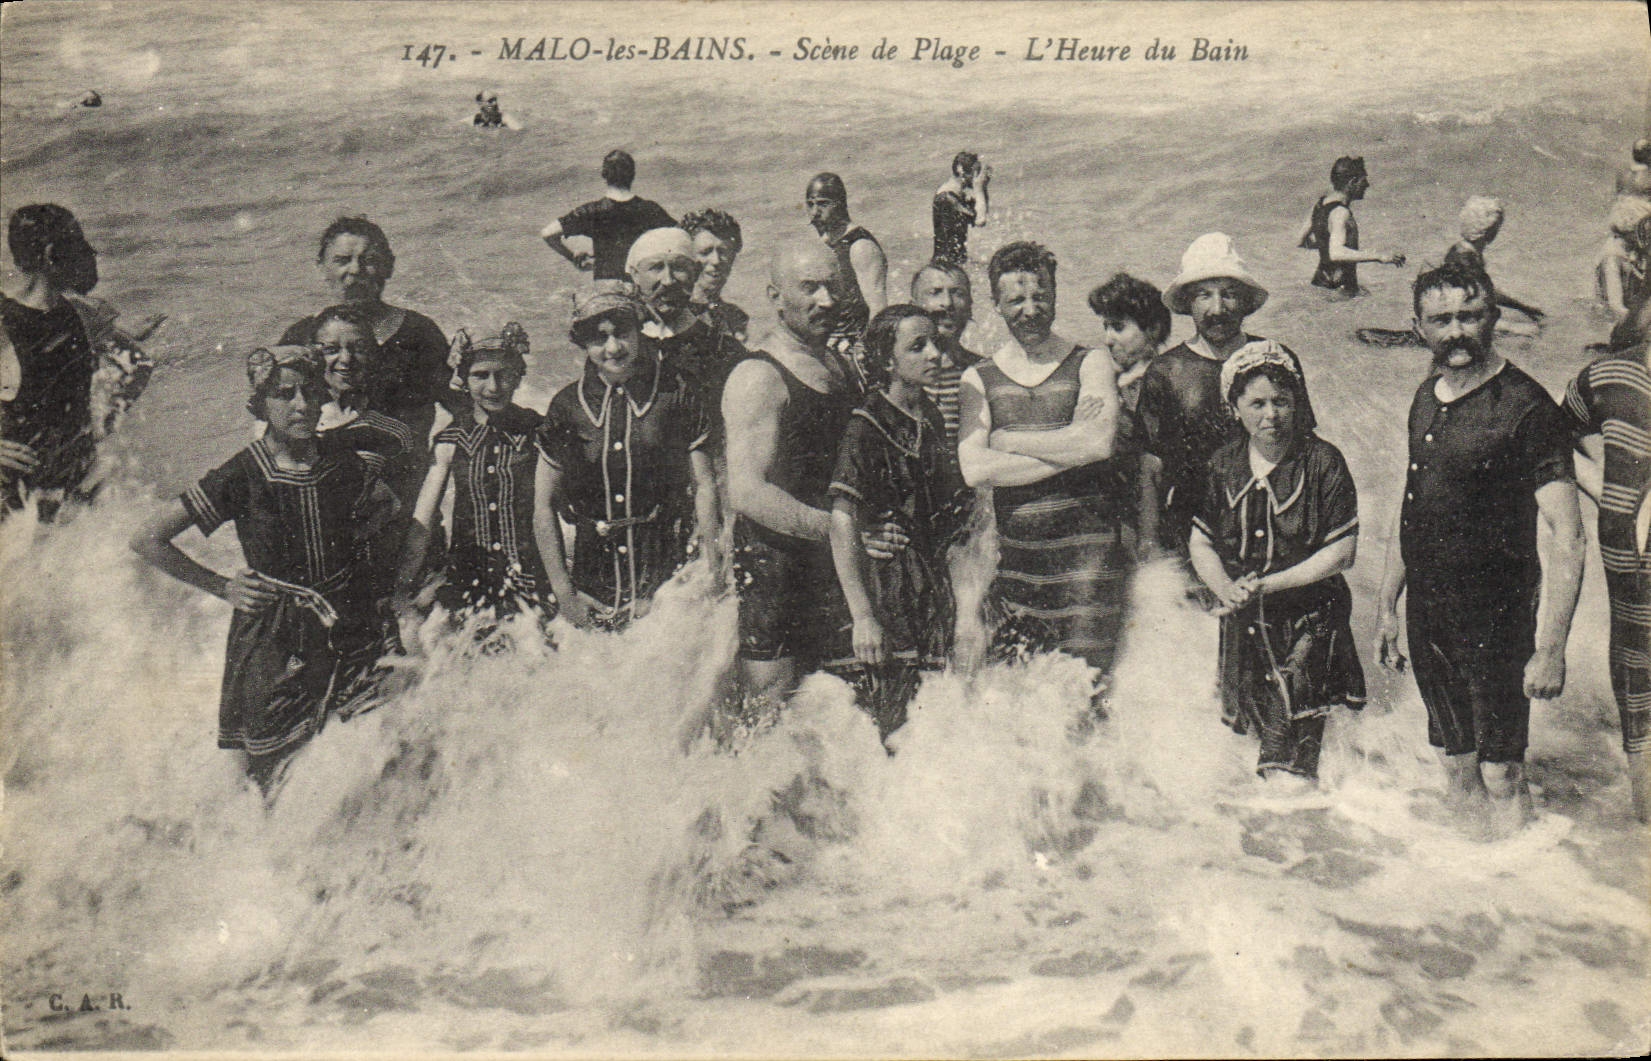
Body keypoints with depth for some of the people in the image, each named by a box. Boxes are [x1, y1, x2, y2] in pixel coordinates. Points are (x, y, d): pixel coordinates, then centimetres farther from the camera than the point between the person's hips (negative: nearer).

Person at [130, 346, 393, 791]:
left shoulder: (342, 465, -2)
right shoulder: (242, 475, -12)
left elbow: (386, 504, 22)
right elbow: (148, 541, -8)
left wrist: (349, 543, 5)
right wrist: (222, 587, -4)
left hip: (346, 628, 3)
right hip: (270, 633, -3)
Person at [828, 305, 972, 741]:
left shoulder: (932, 417, 8)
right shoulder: (866, 428, -15)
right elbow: (842, 525, -22)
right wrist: (862, 616, -28)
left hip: (934, 586, 7)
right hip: (888, 586, -7)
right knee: (889, 720, -3)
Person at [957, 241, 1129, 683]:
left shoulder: (1090, 364, 6)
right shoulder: (978, 379, 10)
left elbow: (1101, 442, -13)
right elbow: (974, 469, -6)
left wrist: (1005, 439, -5)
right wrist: (1069, 449, -9)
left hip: (1087, 551, -2)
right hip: (1015, 558, 2)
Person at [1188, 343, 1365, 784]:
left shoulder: (1322, 461, -7)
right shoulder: (1224, 464, 4)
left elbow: (1342, 551, -9)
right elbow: (1200, 541, 9)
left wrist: (1270, 584, -15)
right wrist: (1226, 589, -11)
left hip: (1308, 619, -4)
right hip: (1243, 619, 4)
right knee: (1254, 725, 12)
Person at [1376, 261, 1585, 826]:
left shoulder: (1526, 409, -15)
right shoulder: (1426, 398, 7)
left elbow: (1567, 538, -19)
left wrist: (1551, 648, -23)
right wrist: (1388, 606, 16)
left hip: (1495, 615, -6)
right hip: (1426, 610, 6)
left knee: (1500, 777, -1)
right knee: (1456, 766, 17)